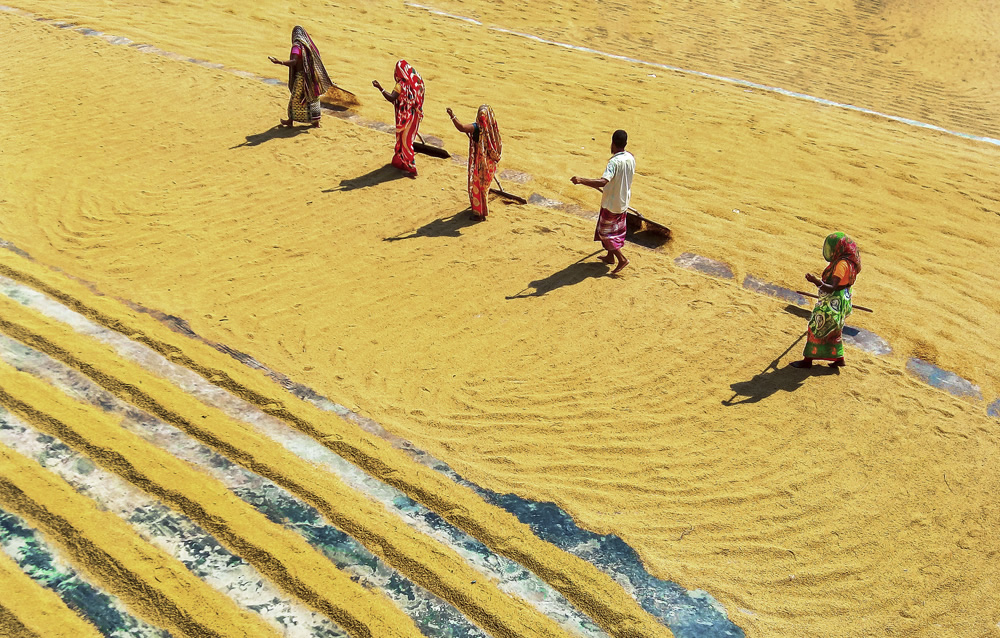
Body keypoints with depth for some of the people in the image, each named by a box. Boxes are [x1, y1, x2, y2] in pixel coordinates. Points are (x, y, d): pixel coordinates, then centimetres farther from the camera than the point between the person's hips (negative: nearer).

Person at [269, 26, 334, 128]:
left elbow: (293, 62, -30)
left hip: (301, 76, -6)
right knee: (312, 97, 14)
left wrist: (279, 62, -43)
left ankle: (291, 120, 18)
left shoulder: (297, 46, -17)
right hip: (312, 76, 6)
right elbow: (318, 60, 12)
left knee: (295, 98, 7)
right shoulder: (309, 45, 4)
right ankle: (316, 121, 19)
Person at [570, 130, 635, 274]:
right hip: (624, 201, 8)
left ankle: (621, 259, 3)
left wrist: (582, 180, -45)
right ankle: (610, 256, 36)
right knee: (617, 229, 22)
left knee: (605, 232, 6)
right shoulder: (631, 158, -4)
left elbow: (603, 182, -42)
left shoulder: (614, 162, -29)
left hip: (611, 204, -8)